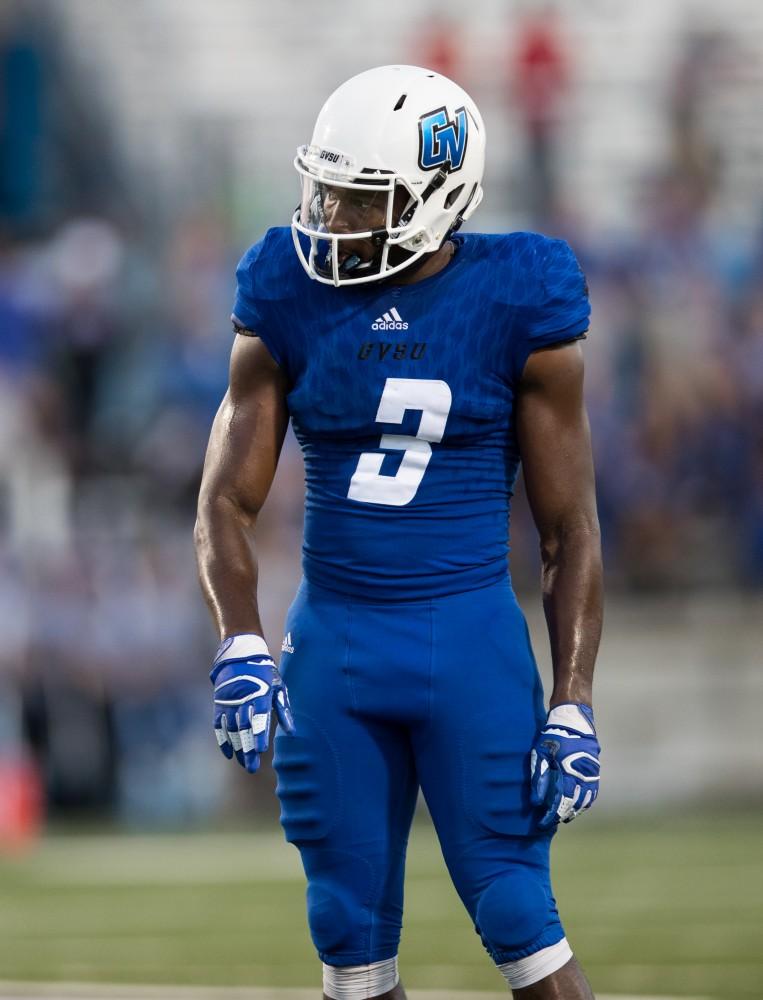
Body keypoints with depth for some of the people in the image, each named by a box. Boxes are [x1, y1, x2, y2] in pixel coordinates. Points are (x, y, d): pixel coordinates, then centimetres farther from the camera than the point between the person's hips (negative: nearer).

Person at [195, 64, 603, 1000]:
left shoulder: (514, 307, -6)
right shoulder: (292, 301, 1)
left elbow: (569, 531, -1)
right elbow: (227, 500, 4)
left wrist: (573, 706, -6)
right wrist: (240, 650, -12)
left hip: (470, 642, -3)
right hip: (333, 638, 3)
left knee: (518, 921, -5)